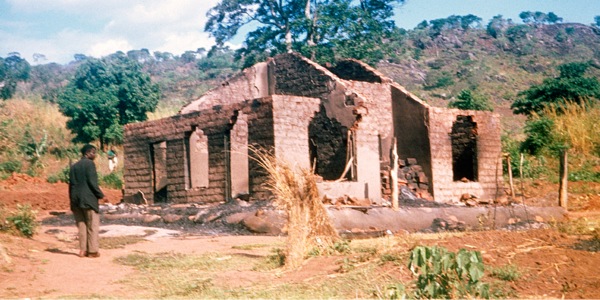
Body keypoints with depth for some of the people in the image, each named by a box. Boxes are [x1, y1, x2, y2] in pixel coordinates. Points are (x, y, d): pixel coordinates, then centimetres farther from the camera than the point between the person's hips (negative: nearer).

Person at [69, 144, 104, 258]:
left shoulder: (74, 166, 16)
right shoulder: (89, 163, -6)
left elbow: (71, 184, 14)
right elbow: (92, 182, -14)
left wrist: (72, 201, 17)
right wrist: (101, 195, -6)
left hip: (76, 200, 7)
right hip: (89, 199, -7)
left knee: (81, 225, 11)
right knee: (92, 225, -1)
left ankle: (83, 250, 10)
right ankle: (92, 250, -1)